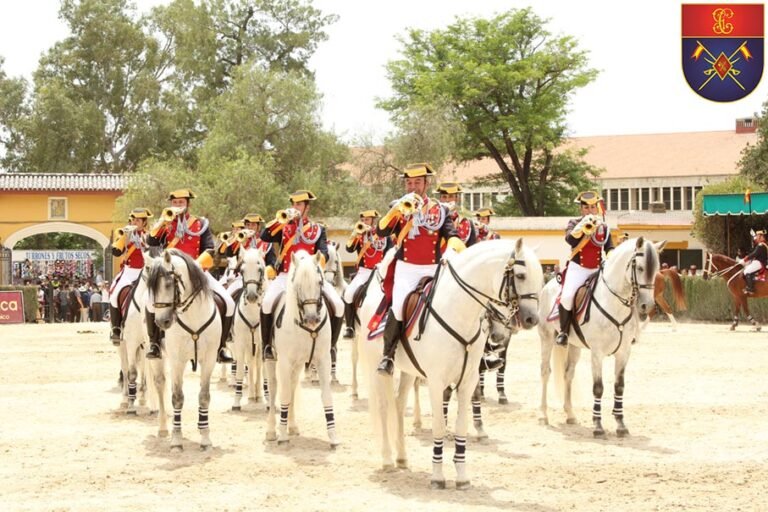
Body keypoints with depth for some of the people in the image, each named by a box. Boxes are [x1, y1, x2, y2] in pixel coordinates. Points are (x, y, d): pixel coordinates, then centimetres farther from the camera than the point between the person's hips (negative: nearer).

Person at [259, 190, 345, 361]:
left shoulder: (318, 230, 15)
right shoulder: (284, 227, 13)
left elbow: (324, 252, 1)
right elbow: (265, 236, -5)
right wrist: (282, 219, -10)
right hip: (286, 275, -1)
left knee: (338, 305, -18)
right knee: (267, 302, -30)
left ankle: (330, 346, -1)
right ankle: (268, 345, -12)